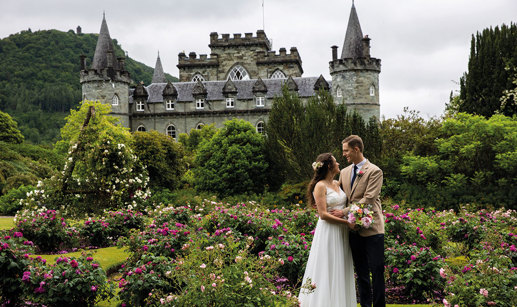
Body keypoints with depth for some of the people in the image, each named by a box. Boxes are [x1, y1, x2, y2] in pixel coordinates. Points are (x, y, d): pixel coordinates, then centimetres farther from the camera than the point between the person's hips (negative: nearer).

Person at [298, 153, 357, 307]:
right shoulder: (320, 186, -11)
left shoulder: (336, 183, 12)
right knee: (328, 269, -3)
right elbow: (323, 215, -17)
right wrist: (347, 222, -17)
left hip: (341, 232, 7)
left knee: (341, 269, 10)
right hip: (328, 232, -7)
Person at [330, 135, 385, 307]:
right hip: (354, 228, 6)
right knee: (361, 272, 11)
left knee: (376, 270, -1)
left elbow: (368, 199, -16)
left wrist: (345, 212, -17)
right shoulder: (344, 172, 14)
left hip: (371, 228, -6)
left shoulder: (374, 171, -7)